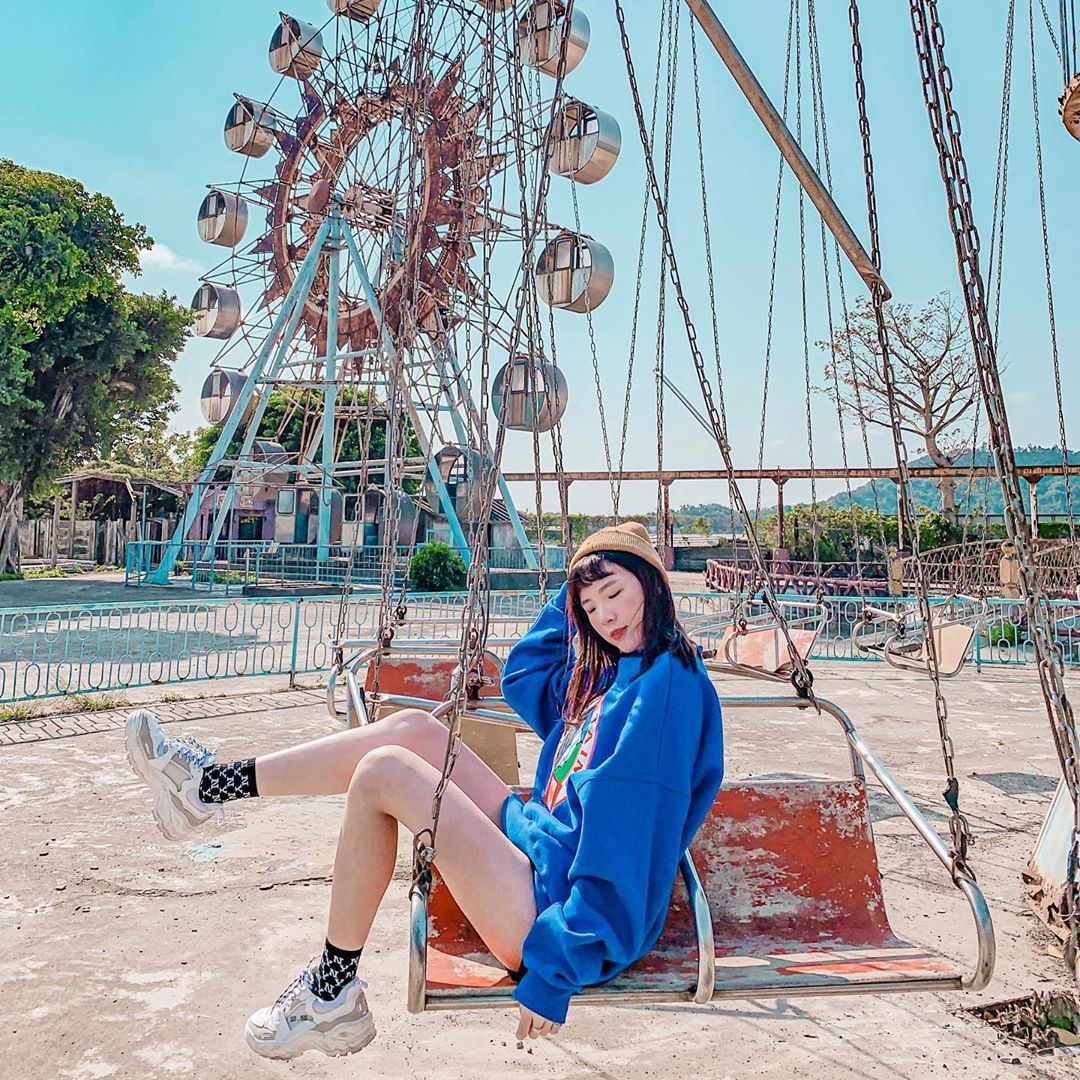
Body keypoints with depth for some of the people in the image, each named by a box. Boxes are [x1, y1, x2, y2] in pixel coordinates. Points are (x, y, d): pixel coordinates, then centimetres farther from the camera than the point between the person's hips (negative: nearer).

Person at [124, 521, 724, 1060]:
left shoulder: (668, 683, -18)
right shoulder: (612, 671, 10)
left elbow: (624, 861, -23)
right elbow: (521, 678, 25)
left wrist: (556, 973, -21)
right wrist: (574, 594, 15)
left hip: (570, 916, -9)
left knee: (383, 769, -14)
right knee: (416, 730, 1)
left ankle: (332, 997, 2)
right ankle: (209, 785, 9)